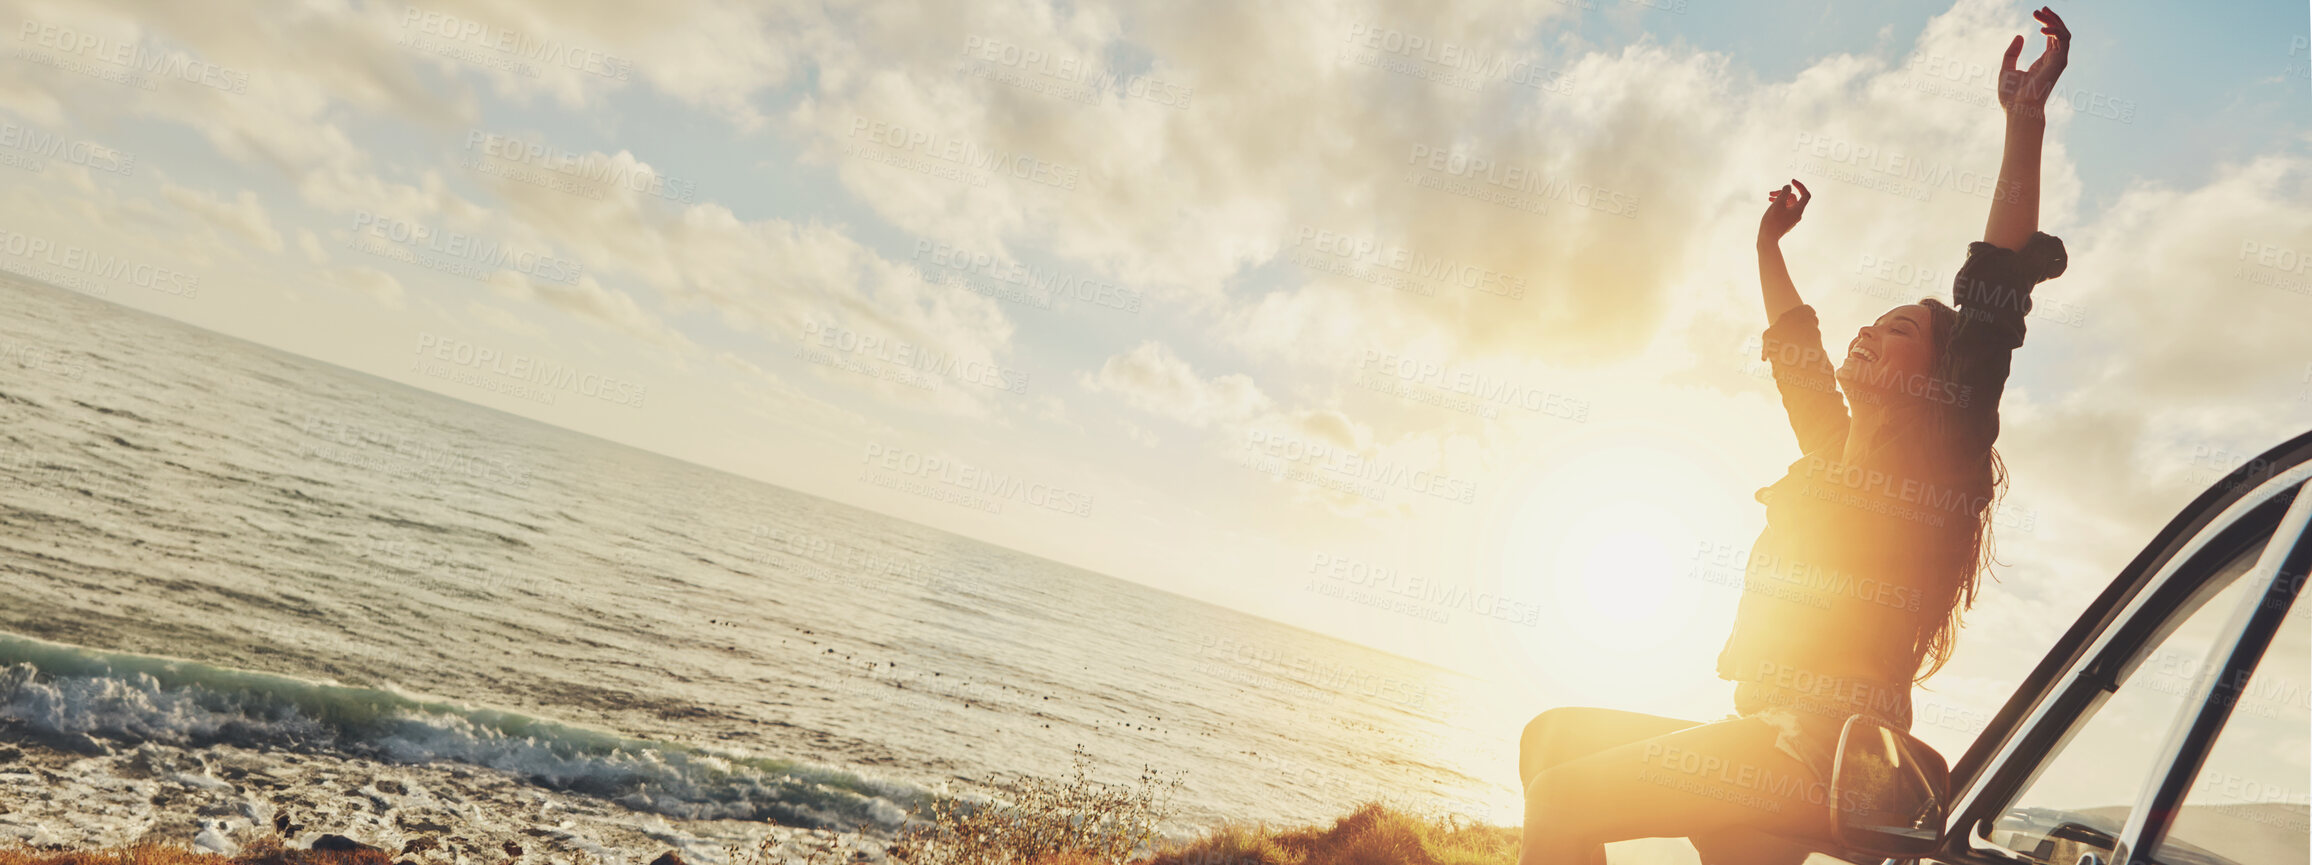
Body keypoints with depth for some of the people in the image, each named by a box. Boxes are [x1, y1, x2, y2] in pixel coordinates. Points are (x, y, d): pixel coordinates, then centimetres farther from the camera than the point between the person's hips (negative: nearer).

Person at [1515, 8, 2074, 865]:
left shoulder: (1940, 464, -3)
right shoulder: (1837, 455, 20)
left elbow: (1993, 302, -15)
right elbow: (1797, 352, 35)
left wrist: (2025, 118, -19)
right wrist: (1769, 247, 42)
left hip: (1821, 753, -9)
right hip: (1764, 743, 9)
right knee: (1553, 735, 10)